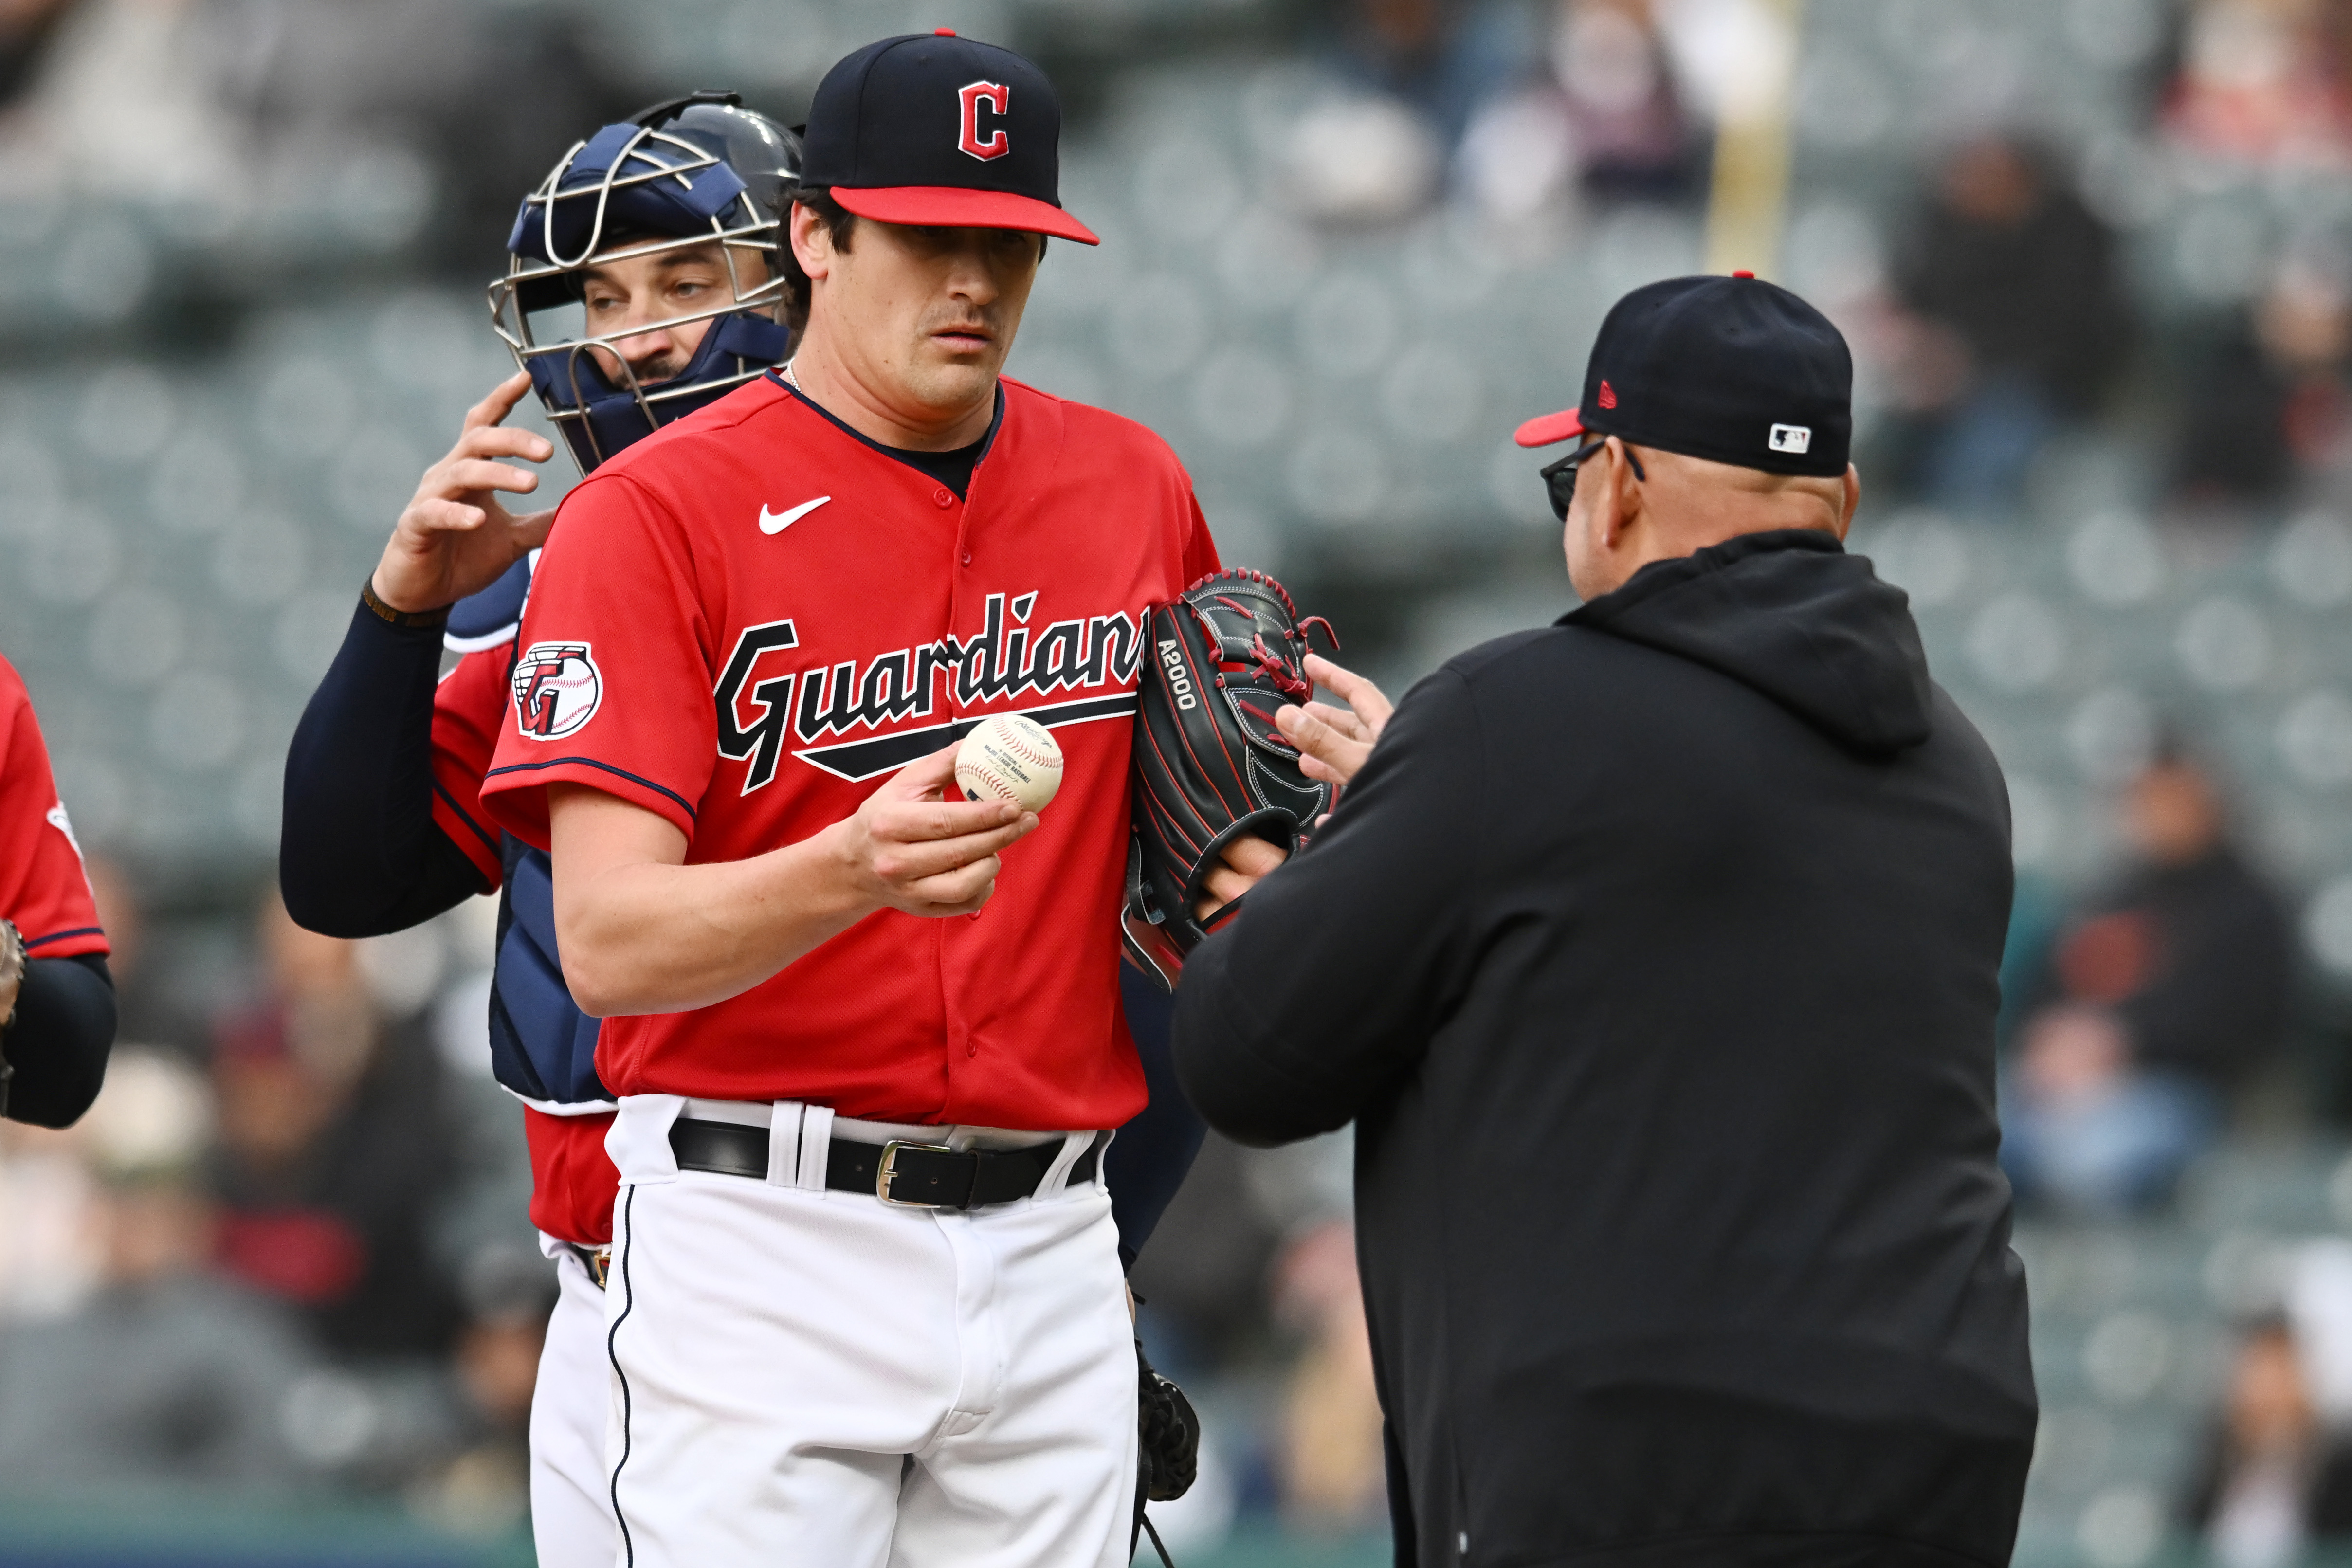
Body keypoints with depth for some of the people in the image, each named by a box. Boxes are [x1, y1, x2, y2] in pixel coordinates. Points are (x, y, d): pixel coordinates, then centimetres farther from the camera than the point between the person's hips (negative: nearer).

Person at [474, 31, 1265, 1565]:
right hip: (761, 1243, -5)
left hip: (1049, 1248, 5)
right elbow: (608, 943, -15)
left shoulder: (1135, 489, 11)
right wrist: (856, 872, -34)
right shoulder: (658, 514, -6)